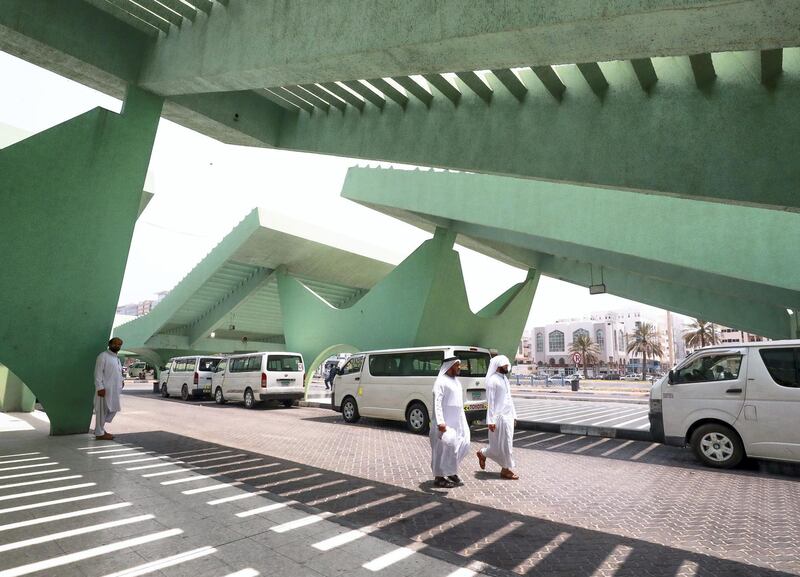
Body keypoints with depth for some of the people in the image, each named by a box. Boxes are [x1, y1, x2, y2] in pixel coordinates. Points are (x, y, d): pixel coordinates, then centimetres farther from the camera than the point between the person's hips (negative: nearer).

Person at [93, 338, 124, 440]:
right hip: (105, 389, -9)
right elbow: (98, 373, -15)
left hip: (114, 390, 9)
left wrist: (120, 385, 18)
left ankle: (100, 428, 27)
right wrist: (100, 387, -21)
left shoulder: (117, 359, 18)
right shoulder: (103, 356, -8)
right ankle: (99, 433, 8)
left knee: (113, 409, 14)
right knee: (102, 410, -1)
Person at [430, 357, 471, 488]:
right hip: (445, 423, -9)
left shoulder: (456, 381, 16)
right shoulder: (441, 382, -11)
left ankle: (451, 472, 25)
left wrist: (463, 421, 21)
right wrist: (440, 422, -29)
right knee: (443, 448, -2)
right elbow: (437, 403, -20)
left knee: (463, 445, 10)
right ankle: (439, 477, 11)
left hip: (457, 422, 9)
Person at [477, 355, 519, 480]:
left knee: (504, 444, 13)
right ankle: (506, 469, 19)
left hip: (508, 416, 9)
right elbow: (490, 402, -16)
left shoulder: (505, 379, 13)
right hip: (499, 417, -9)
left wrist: (513, 415, 17)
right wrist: (491, 420, -18)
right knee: (504, 444, 1)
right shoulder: (493, 380, -14)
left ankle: (483, 454, 30)